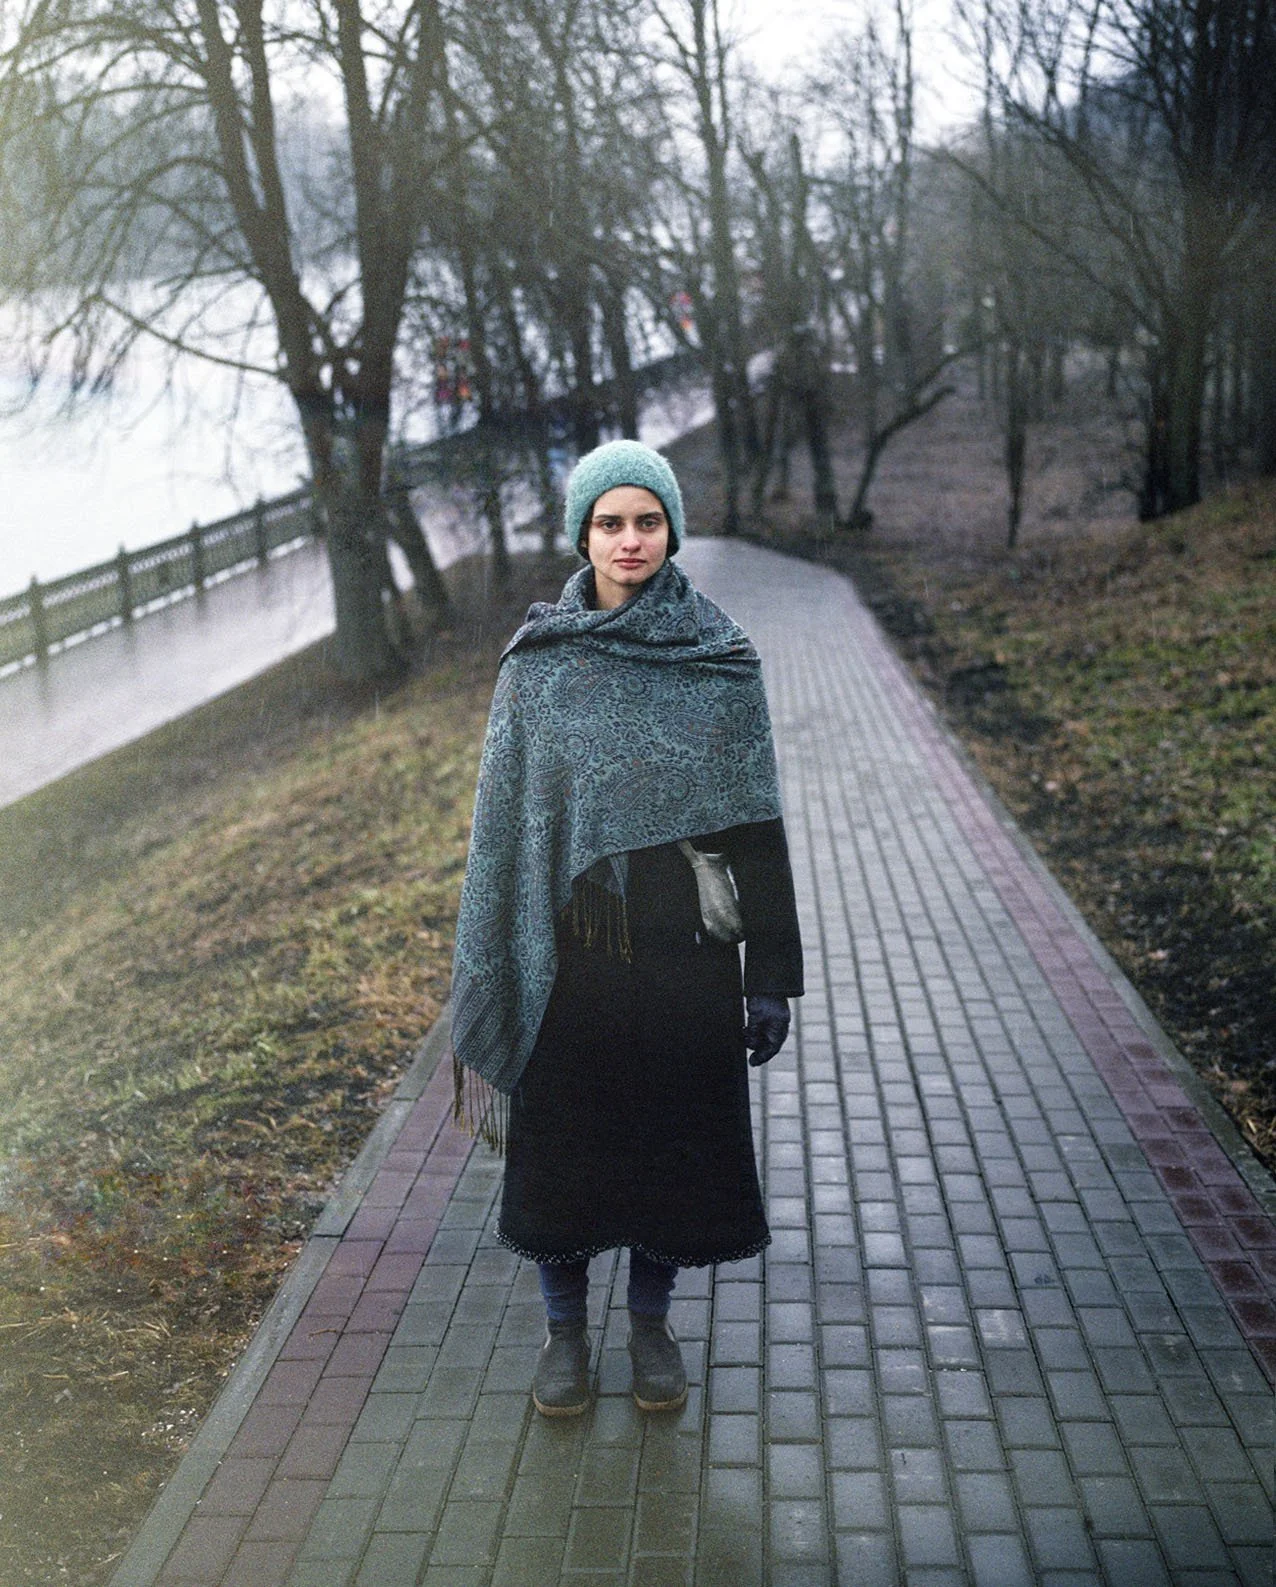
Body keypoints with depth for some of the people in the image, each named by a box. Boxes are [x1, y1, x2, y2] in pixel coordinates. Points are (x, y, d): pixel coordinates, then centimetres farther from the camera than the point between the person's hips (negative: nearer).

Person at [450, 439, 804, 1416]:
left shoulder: (723, 661, -4)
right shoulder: (539, 660, -2)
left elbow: (756, 823, -2)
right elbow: (504, 817, 1)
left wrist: (771, 976, -4)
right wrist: (495, 976, 0)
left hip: (683, 950, 0)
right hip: (569, 951, 0)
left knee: (674, 1136, 12)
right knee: (562, 1136, 11)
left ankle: (651, 1321, 35)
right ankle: (566, 1327, 33)